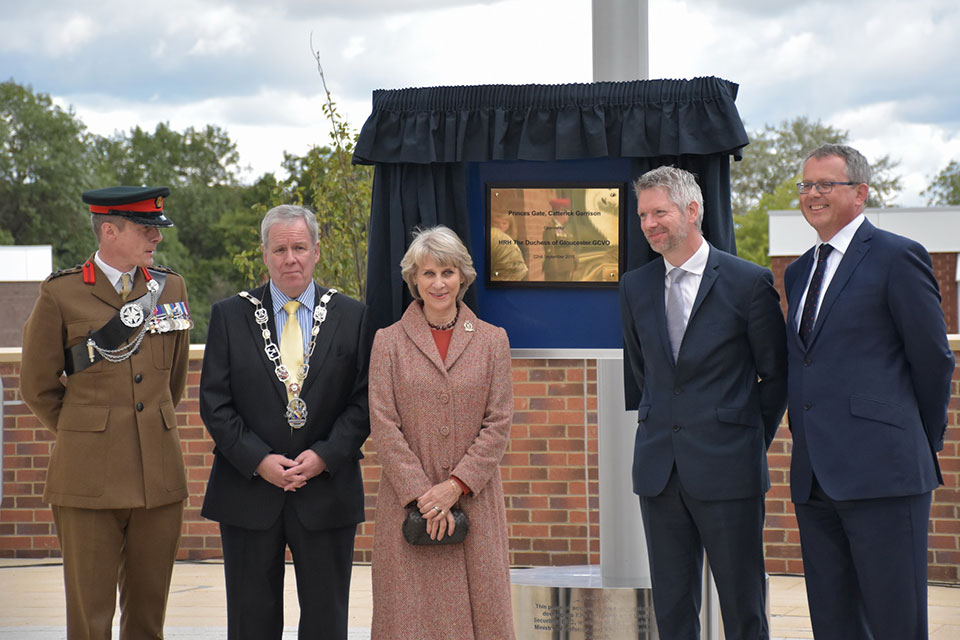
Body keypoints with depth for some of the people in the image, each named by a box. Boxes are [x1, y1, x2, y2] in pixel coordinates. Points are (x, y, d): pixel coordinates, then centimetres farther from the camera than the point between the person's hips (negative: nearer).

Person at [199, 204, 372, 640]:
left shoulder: (352, 317, 4)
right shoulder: (230, 316, 4)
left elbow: (364, 400, 1)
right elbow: (214, 403, 0)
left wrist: (325, 456, -12)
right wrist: (258, 460, -11)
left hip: (327, 489, 0)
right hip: (249, 490, 0)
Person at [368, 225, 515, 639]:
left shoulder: (492, 341, 7)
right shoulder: (389, 342, 3)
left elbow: (499, 423, 2)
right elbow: (383, 425, -2)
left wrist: (455, 486, -9)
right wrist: (422, 494, -10)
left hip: (474, 501, 1)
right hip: (408, 501, -1)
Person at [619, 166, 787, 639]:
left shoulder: (749, 282, -5)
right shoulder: (635, 287, 9)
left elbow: (776, 374, 2)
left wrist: (751, 439, 5)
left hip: (728, 470, -4)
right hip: (658, 469, 4)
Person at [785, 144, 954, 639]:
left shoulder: (898, 257, -3)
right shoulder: (799, 272, 20)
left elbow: (933, 358, -1)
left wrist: (922, 443, 6)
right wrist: (806, 441, 13)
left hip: (881, 471, -7)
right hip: (815, 478, 7)